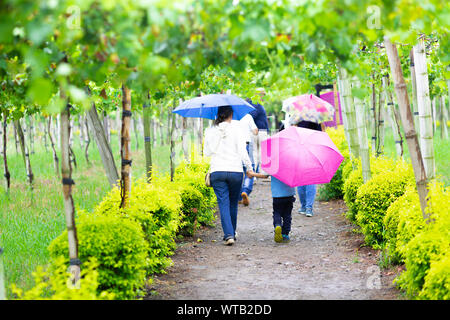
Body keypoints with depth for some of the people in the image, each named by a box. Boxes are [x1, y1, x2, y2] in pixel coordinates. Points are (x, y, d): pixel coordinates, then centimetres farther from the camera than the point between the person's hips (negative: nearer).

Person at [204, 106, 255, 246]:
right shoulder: (236, 129, -3)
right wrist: (249, 168, 1)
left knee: (223, 204, 0)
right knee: (233, 204, 15)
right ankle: (232, 233, 26)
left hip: (217, 172, 1)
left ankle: (228, 235, -13)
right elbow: (242, 151, -7)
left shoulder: (210, 131, 4)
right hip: (235, 170, -1)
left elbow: (207, 153, 10)